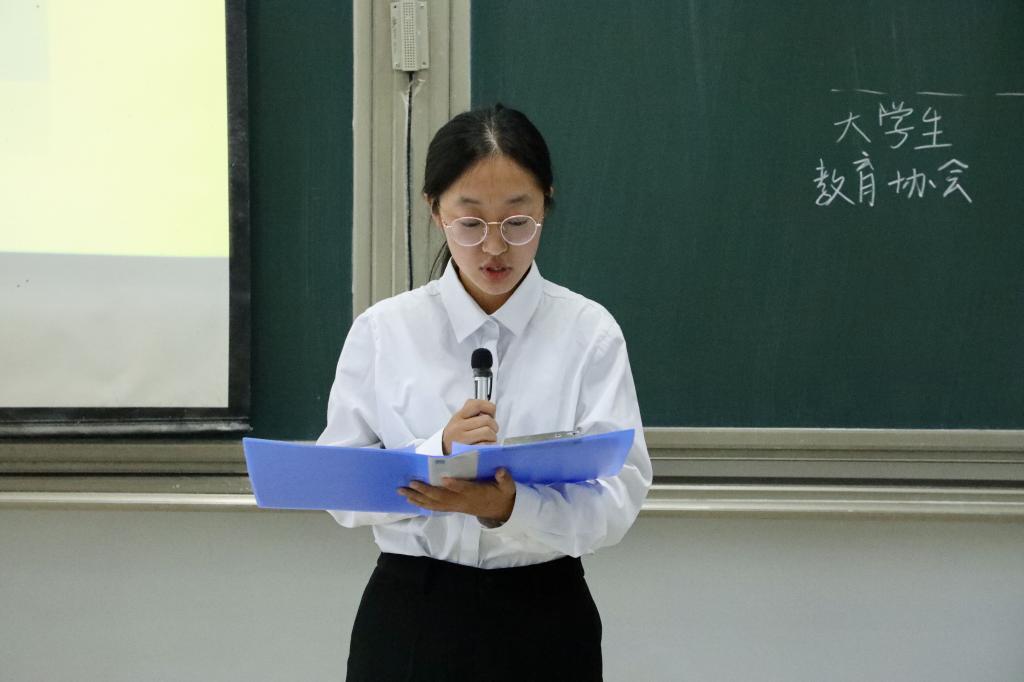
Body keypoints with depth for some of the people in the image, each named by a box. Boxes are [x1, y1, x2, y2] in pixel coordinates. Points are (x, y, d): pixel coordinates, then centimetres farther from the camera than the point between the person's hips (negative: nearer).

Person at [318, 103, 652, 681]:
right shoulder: (382, 332, -1)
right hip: (410, 613, 1)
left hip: (546, 616, 0)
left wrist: (509, 506, -29)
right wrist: (439, 456, -23)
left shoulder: (590, 333, -4)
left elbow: (617, 499, -12)